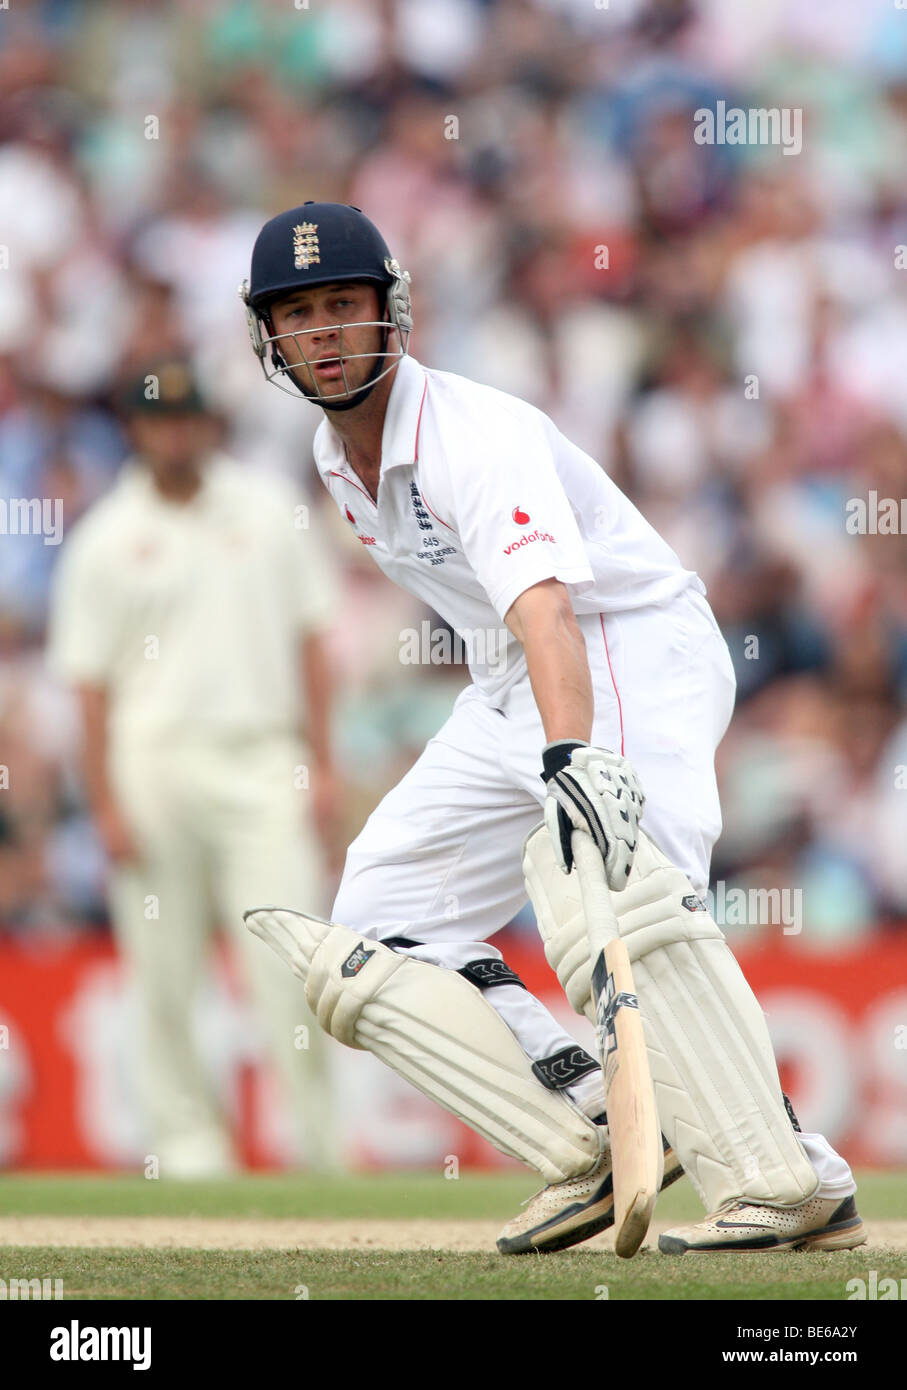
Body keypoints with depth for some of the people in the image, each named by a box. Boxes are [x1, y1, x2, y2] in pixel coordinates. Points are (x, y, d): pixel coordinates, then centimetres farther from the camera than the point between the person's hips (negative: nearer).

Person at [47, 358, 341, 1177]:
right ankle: (188, 1137, 9)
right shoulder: (106, 540, 4)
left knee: (288, 955, -9)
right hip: (154, 762, -1)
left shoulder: (269, 510, 10)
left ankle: (319, 1138, -2)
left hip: (260, 759, 1)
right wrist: (106, 805, -5)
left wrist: (323, 765, 4)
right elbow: (90, 680, 2)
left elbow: (308, 639, 11)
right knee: (165, 973, 1)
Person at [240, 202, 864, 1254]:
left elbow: (543, 605, -39)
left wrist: (571, 755, -55)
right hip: (509, 693, 10)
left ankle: (791, 1185, -42)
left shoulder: (476, 436, -21)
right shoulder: (338, 459, 7)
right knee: (371, 941, 0)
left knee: (607, 880, -36)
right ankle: (592, 1148, -13)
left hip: (632, 652, -10)